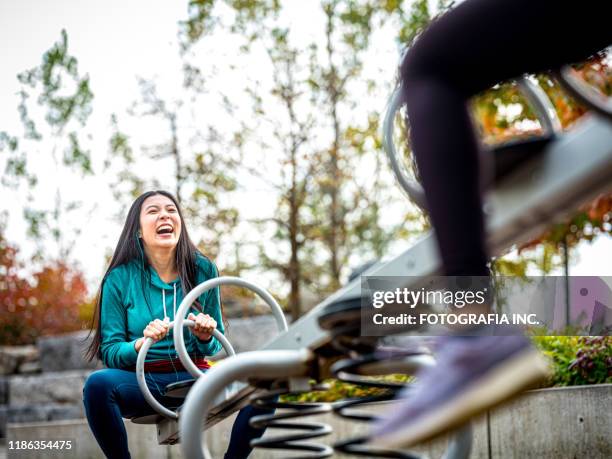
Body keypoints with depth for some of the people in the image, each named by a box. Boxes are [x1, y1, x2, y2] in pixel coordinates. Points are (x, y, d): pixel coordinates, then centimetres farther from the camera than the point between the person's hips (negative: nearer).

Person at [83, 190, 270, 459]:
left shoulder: (202, 270, 3)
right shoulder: (119, 278, -2)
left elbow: (215, 346, 9)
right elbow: (109, 352, -3)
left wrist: (205, 338, -14)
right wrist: (141, 344, -23)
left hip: (193, 377, 2)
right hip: (142, 381, -1)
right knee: (97, 384, -33)